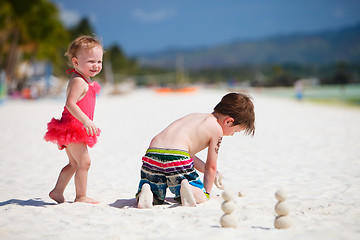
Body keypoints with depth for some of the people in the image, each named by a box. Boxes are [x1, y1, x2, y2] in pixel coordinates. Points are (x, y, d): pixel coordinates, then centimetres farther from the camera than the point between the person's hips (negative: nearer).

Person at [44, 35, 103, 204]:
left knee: (74, 163, 19)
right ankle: (81, 197, 4)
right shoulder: (79, 81, -17)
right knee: (84, 162, -5)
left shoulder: (85, 81, 15)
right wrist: (86, 120, -37)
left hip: (73, 128, 11)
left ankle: (57, 192, 27)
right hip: (73, 128, -11)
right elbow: (70, 103, -29)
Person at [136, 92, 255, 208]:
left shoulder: (194, 116, 29)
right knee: (201, 198, 11)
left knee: (155, 197, 22)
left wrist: (212, 173, 45)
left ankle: (146, 192, -10)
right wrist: (206, 194, 25)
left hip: (152, 155, 6)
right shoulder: (217, 129, 6)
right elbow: (211, 166, 11)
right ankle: (188, 189, -20)